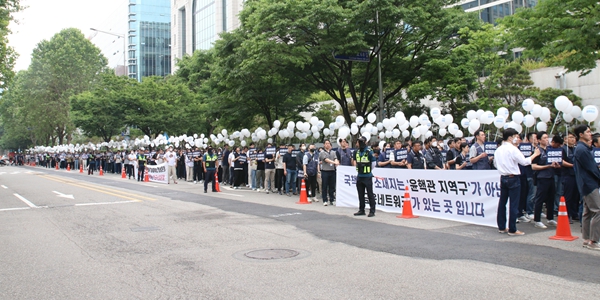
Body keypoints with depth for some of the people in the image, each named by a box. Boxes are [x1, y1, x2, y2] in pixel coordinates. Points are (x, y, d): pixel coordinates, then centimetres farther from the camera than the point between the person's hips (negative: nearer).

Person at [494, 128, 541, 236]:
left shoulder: (498, 150, 8)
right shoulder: (513, 149, -13)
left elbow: (495, 164, 15)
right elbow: (524, 162, -13)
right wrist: (535, 155, -1)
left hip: (503, 177, 7)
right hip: (513, 178, -7)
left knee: (502, 202, 11)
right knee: (514, 204, -3)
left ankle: (501, 227, 17)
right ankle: (512, 229, -1)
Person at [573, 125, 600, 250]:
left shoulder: (583, 148, 15)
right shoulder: (582, 149, -17)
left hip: (587, 184, 10)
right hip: (589, 184, -10)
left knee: (588, 212, 12)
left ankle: (587, 239, 17)